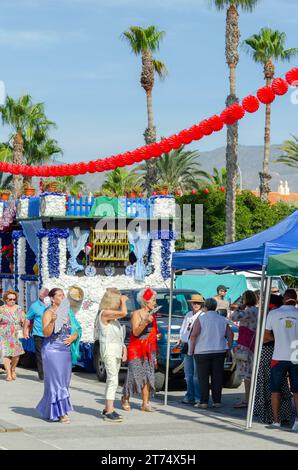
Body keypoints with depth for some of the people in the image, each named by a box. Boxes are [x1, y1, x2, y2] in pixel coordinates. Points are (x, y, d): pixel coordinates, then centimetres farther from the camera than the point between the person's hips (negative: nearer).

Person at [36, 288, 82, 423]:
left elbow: (77, 330, 15)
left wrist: (73, 337, -5)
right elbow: (46, 333, -16)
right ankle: (61, 413, -9)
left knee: (64, 381, 10)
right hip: (52, 350, -7)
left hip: (66, 351, 7)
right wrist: (52, 321, -32)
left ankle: (47, 410, 23)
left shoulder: (68, 312, 13)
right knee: (56, 380, -8)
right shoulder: (49, 313, -6)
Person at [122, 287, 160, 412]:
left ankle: (146, 403, -1)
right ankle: (125, 398, 11)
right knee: (135, 374, -8)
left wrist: (157, 336, 9)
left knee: (147, 377, -1)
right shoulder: (136, 314, -6)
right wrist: (146, 322, -27)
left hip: (149, 350, 6)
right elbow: (135, 332, -16)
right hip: (136, 349, -6)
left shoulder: (151, 315, 15)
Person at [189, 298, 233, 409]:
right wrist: (228, 348, 14)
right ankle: (217, 401, 7)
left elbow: (194, 335, -13)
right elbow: (230, 334, 8)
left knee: (203, 378, 0)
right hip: (219, 351, 4)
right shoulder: (222, 319, 9)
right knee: (217, 377, 7)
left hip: (202, 352, -4)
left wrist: (191, 350, -5)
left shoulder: (201, 318, -5)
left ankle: (204, 402, -1)